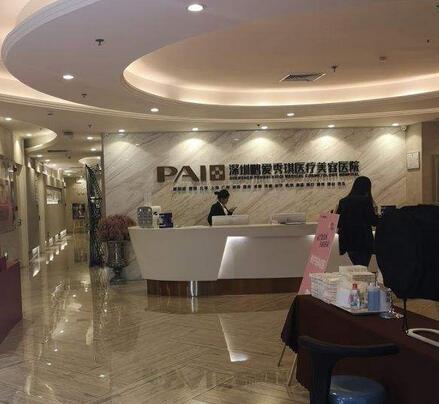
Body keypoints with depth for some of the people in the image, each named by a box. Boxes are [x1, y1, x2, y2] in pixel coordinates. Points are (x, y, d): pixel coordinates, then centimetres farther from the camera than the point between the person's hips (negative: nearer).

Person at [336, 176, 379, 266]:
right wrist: (374, 210, 7)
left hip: (348, 242, 5)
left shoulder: (343, 202, 5)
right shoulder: (365, 201, -10)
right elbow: (374, 221, -8)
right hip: (363, 241, -5)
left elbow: (338, 222, 8)